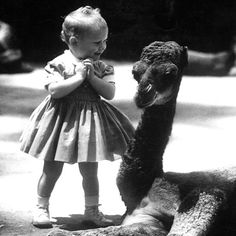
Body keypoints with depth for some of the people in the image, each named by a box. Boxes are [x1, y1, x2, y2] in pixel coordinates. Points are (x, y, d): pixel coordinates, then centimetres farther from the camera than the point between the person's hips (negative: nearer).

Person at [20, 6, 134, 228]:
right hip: (62, 119, -3)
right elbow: (54, 91, -22)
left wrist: (92, 76, -18)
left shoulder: (101, 67, 1)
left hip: (90, 121, 4)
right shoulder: (58, 64, -12)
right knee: (52, 170, 7)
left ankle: (92, 209, 25)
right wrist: (79, 77, -22)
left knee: (90, 170, 11)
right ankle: (41, 208, 21)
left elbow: (110, 93, -8)